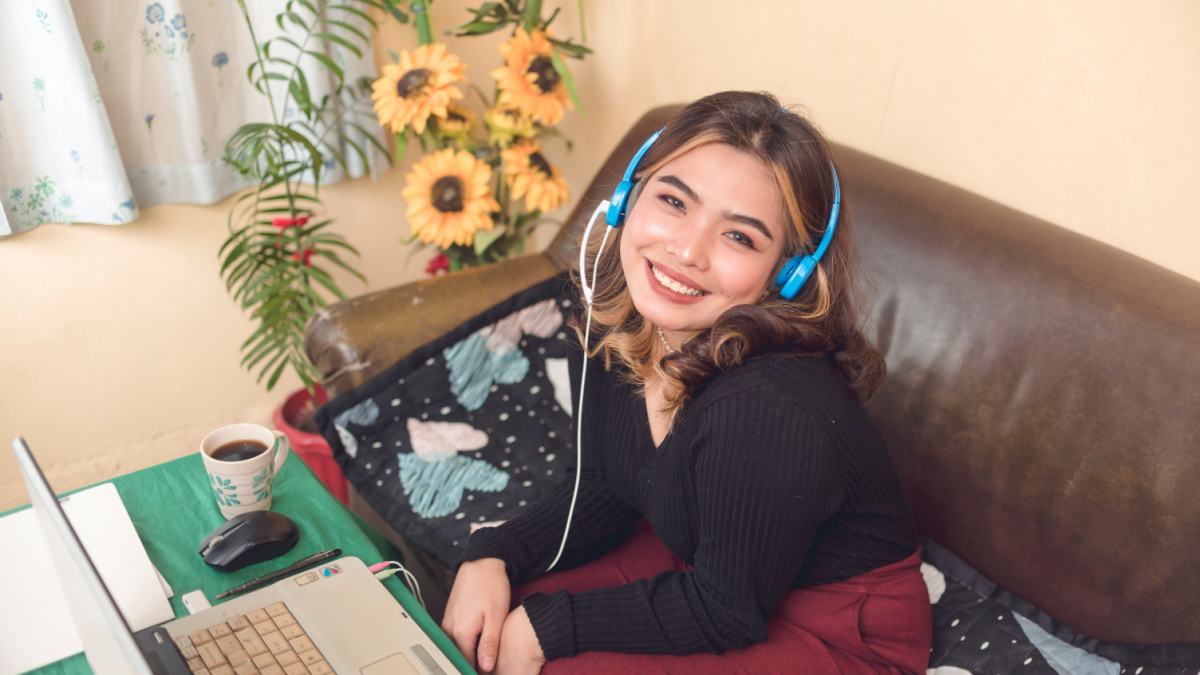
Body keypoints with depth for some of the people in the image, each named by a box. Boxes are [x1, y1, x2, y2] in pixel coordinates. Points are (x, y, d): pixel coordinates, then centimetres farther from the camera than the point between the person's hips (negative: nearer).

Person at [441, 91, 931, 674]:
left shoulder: (769, 412, -37)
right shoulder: (615, 331, -13)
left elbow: (725, 613, -23)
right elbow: (604, 489, 3)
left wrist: (542, 627, -17)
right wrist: (494, 557, -12)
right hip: (702, 555, 6)